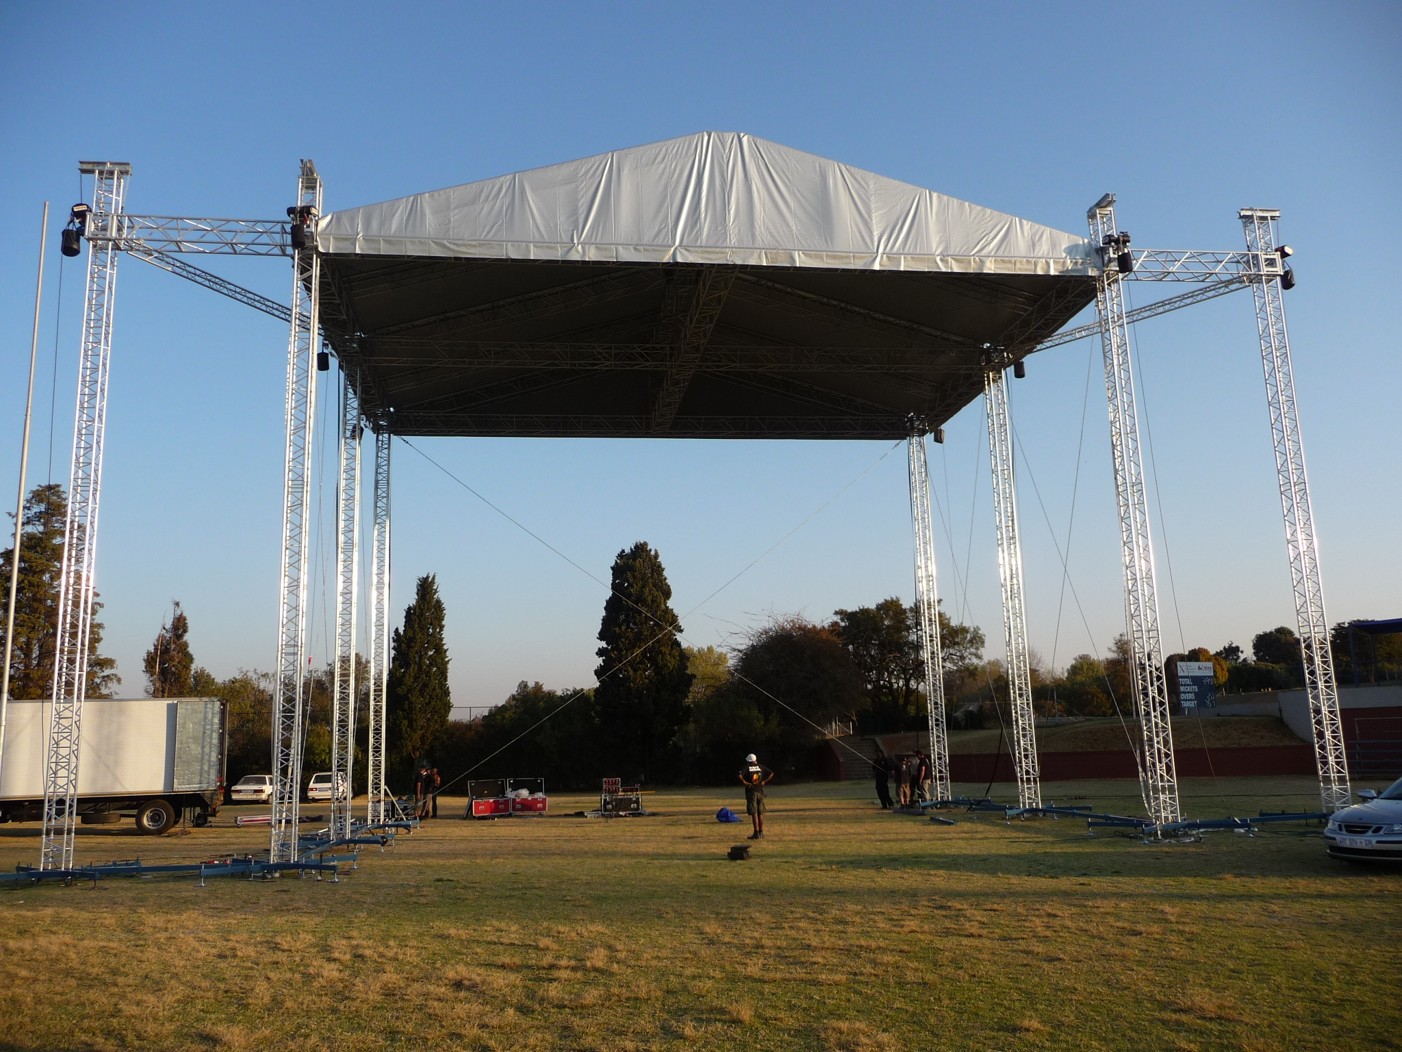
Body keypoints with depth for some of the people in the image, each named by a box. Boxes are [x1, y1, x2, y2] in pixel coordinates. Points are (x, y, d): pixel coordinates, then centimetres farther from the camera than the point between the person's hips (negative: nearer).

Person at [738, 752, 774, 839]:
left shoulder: (746, 767, -4)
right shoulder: (760, 766, 8)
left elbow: (740, 776, -20)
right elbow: (771, 773, 10)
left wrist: (744, 783, -7)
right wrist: (764, 781, 9)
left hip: (751, 792, -4)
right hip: (760, 791, 4)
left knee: (754, 813, -3)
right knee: (760, 813, 11)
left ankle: (756, 833, -5)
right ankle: (761, 833, 14)